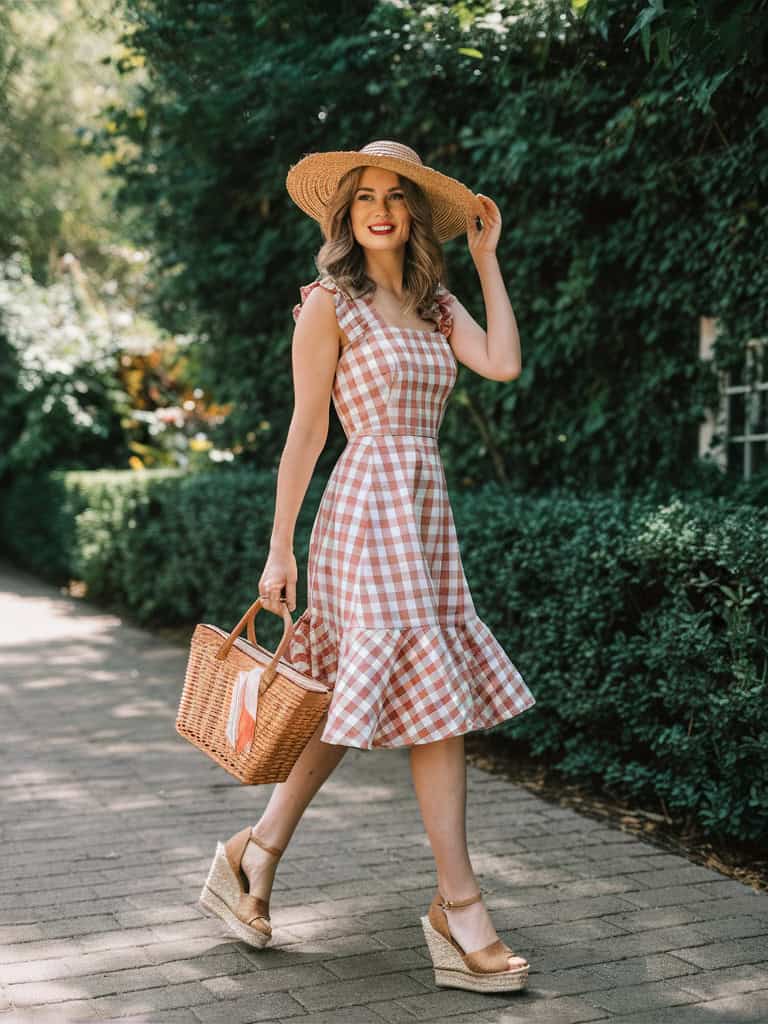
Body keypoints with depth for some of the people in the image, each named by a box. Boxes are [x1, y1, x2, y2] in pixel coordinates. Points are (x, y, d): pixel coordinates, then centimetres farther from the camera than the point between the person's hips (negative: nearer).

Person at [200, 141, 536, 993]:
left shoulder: (434, 304, 15)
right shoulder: (329, 303, -2)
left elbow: (503, 364, -3)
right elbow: (307, 428, -5)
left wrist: (486, 258, 7)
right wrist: (279, 549, -7)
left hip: (426, 509, 7)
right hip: (369, 500, -7)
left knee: (354, 700, 9)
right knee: (434, 699, -7)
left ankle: (259, 851, 23)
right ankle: (460, 909, 1)